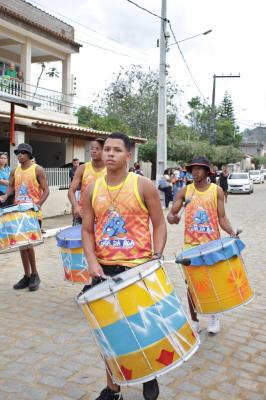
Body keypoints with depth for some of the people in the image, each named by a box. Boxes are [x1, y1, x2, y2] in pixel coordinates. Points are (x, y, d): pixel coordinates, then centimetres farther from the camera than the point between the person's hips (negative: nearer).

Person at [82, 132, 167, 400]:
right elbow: (87, 230, 6)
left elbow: (159, 225, -2)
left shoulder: (143, 186, -6)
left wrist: (156, 257, -14)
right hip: (104, 269, 3)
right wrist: (92, 261, -9)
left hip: (138, 268, -3)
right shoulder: (93, 190, 4)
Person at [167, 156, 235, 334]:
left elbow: (222, 217, -1)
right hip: (191, 244, 1)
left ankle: (214, 316, 32)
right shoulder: (185, 191, 2)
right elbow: (171, 213, -1)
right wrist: (172, 218, -25)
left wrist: (231, 232, -18)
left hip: (213, 244, -1)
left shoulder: (217, 190, 0)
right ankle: (194, 320, 22)